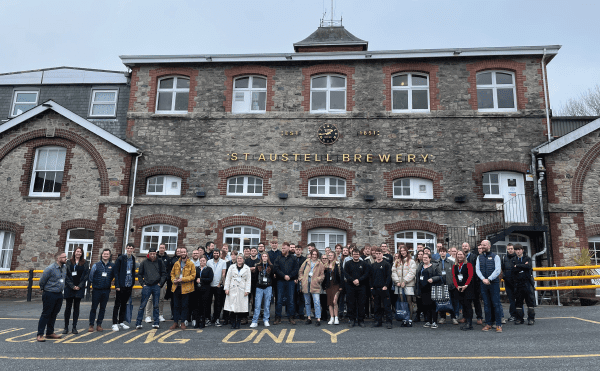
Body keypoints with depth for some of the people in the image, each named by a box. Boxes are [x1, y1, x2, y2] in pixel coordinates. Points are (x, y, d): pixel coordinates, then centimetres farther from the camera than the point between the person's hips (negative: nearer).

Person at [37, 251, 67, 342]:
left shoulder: (64, 268, 6)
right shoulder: (50, 268, -16)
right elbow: (42, 281, -7)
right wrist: (43, 290, 7)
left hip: (59, 294, 7)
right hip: (49, 294, -7)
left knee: (54, 315, 13)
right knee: (46, 314, -2)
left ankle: (50, 333, 23)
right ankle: (40, 334, 6)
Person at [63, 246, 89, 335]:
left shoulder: (85, 263, 5)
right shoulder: (69, 262, 3)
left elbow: (86, 275, 2)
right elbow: (66, 275, -2)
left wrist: (79, 286, -7)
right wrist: (72, 286, -9)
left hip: (79, 288, 1)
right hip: (69, 288, -1)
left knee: (76, 307, 5)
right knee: (68, 307, 3)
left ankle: (74, 327, 10)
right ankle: (66, 327, 11)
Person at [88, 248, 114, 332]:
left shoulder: (112, 266, 2)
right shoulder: (96, 265, -2)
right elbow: (91, 276, 8)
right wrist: (93, 285, 12)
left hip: (106, 290, 2)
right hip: (96, 290, -2)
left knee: (103, 308, 7)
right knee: (93, 308, 2)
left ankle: (99, 324, 16)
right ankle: (91, 325, 9)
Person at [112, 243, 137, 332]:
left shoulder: (133, 259, 9)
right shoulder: (120, 258, -8)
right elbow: (116, 272, -9)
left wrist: (133, 283, 11)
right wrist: (117, 285, -14)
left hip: (129, 285, 5)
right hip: (121, 286, -5)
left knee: (124, 304, 13)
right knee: (117, 304, 2)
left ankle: (121, 322, 22)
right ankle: (115, 323, 8)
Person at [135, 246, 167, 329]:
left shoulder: (160, 262, 5)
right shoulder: (144, 263, 5)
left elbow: (164, 273, 7)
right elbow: (140, 274, 11)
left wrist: (161, 283, -2)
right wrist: (142, 284, 1)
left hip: (156, 286, 0)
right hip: (147, 286, 0)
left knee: (156, 305, 6)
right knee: (142, 305, 0)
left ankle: (156, 323, 12)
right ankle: (138, 323, 7)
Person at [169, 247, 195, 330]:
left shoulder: (191, 264, -2)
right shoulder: (176, 264, 12)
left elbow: (193, 275, -7)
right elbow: (172, 273, 17)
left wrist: (183, 279, -16)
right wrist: (173, 280, -4)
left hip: (185, 288, -4)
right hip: (176, 287, 4)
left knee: (184, 306, 3)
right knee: (176, 306, 8)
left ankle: (182, 322, 12)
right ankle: (175, 322, 15)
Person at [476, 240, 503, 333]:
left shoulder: (495, 257, 1)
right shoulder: (479, 257, 13)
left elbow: (498, 270, -7)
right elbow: (477, 270, 6)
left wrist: (489, 279, -15)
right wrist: (483, 279, -10)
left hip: (494, 283, -3)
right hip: (483, 283, 4)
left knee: (496, 304, -4)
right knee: (486, 305, 6)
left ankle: (498, 325, 1)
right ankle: (488, 324, 13)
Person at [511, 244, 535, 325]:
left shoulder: (527, 258, 6)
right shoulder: (513, 260, 9)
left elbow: (529, 266, -14)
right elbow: (514, 270, -7)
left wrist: (518, 266, -11)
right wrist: (524, 266, -11)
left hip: (527, 283, -2)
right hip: (517, 283, 2)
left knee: (529, 301, 0)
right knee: (518, 302, 5)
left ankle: (531, 318, 7)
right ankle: (519, 318, 12)